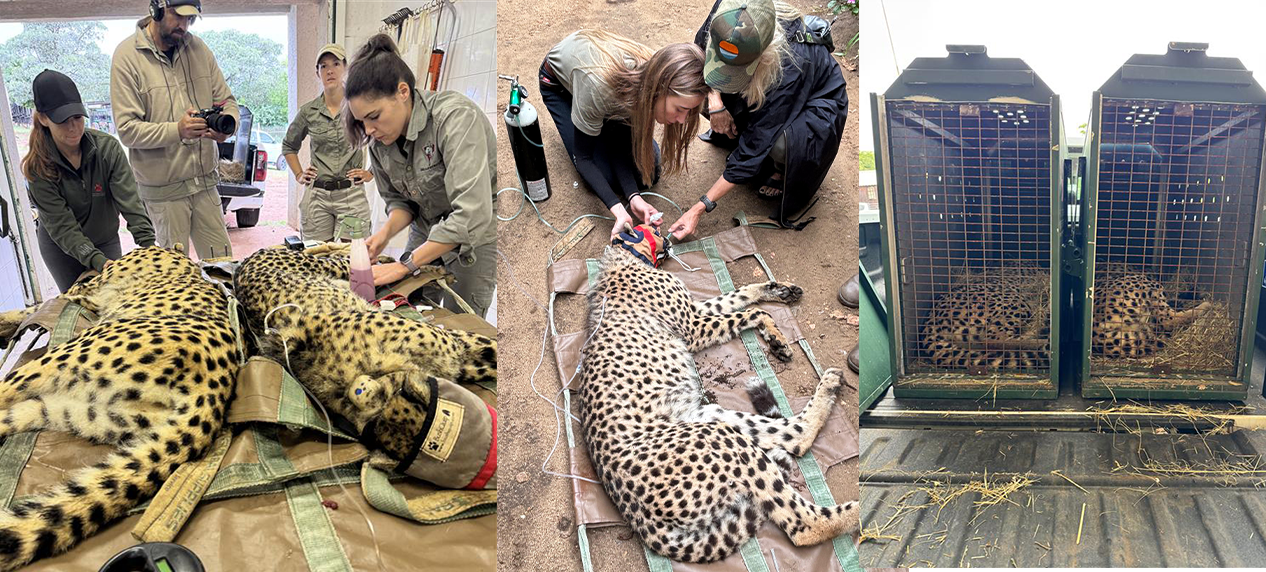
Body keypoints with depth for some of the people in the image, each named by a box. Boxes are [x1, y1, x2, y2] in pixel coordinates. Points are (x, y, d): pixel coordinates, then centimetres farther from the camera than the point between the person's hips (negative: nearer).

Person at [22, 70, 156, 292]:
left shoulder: (108, 148, -20)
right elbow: (61, 226, -26)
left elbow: (130, 202, -25)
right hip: (61, 248, -1)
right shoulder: (38, 167, -23)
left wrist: (148, 245, -38)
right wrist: (97, 261, -39)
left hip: (106, 240, 1)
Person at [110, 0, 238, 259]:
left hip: (204, 180, 4)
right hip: (163, 188, -4)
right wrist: (176, 130, -29)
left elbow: (227, 100, 10)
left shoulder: (197, 48, 5)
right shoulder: (128, 55, -9)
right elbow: (127, 130, -13)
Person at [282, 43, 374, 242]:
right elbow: (288, 146, 23)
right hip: (317, 196, 2)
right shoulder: (308, 111, 6)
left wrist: (371, 173, 2)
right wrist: (299, 175, 12)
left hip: (351, 195, -2)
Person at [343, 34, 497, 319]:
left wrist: (405, 265, -34)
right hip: (428, 230, 6)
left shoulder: (455, 116, -30)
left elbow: (472, 215, -37)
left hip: (478, 234, -6)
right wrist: (386, 232, -18)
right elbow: (400, 199, 6)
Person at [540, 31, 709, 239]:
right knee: (606, 177, -13)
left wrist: (634, 197, -33)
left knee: (646, 171, -6)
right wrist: (617, 209, -40)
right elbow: (583, 158, -29)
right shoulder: (598, 86, -45)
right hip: (559, 82, -3)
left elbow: (621, 143, -19)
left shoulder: (654, 75, -31)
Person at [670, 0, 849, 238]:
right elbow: (701, 44, -7)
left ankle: (784, 172, -2)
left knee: (782, 145, -38)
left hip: (815, 99, -6)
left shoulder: (789, 67, -43)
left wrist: (701, 207, -34)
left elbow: (754, 149, -36)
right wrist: (715, 102, -24)